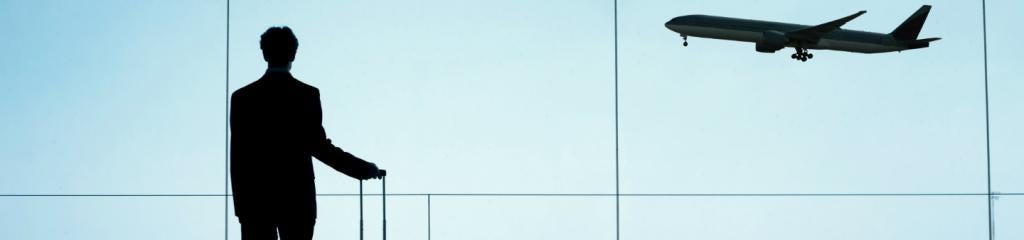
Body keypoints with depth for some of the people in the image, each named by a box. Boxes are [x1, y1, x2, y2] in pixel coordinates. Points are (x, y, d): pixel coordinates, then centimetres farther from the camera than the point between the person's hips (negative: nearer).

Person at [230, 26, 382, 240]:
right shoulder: (307, 94, -4)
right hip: (297, 198, -1)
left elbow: (237, 156, 1)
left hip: (255, 199, 1)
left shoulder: (242, 97, 1)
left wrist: (240, 205, 7)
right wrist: (363, 169, -1)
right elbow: (318, 146, -9)